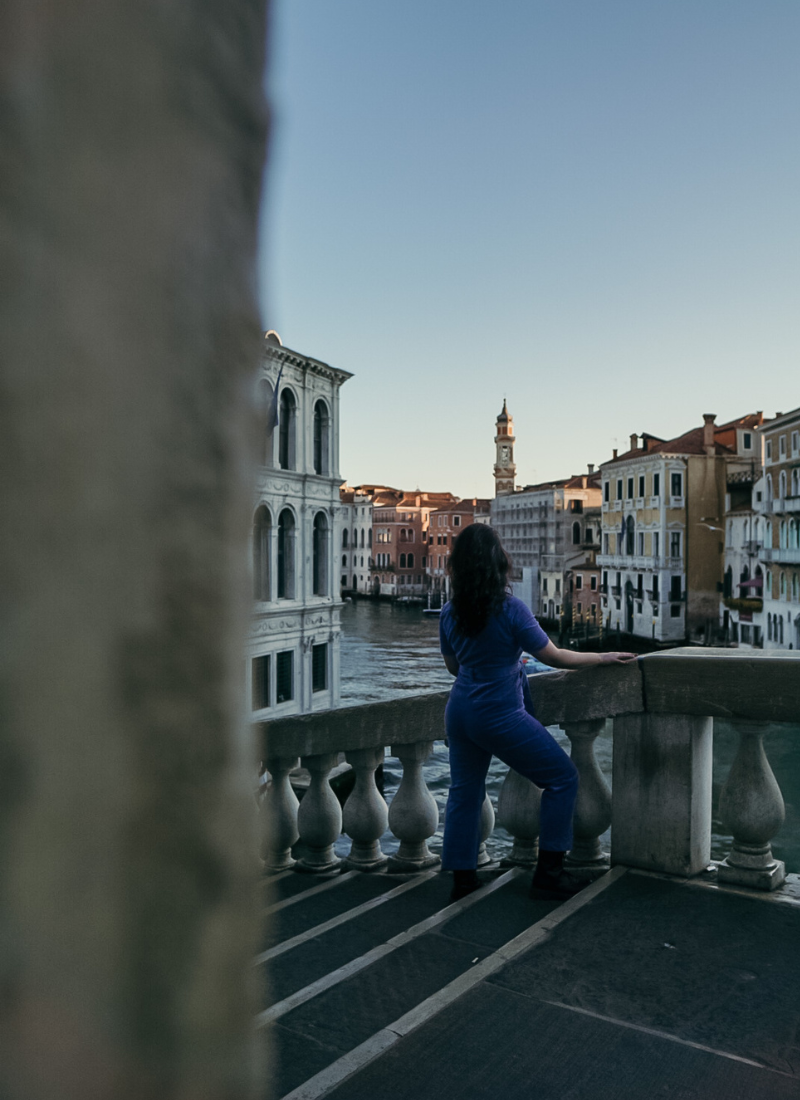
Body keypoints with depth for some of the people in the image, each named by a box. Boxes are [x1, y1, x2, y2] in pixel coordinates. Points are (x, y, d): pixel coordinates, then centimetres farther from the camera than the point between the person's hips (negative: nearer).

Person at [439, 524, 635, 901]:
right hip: (500, 716, -6)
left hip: (460, 712, 6)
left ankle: (462, 878, 23)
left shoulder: (449, 614, 0)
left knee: (464, 790, 17)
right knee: (562, 778, 10)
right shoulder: (511, 610, -17)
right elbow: (554, 657, -10)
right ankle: (548, 873, 14)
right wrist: (603, 658, 2)